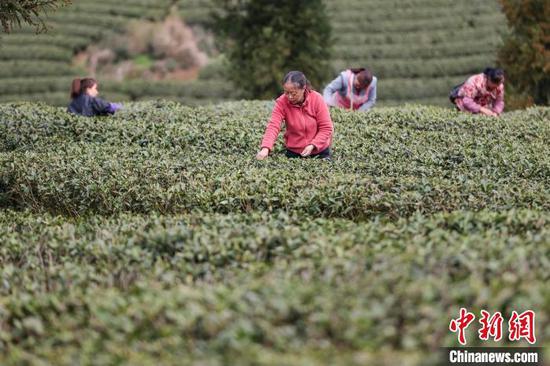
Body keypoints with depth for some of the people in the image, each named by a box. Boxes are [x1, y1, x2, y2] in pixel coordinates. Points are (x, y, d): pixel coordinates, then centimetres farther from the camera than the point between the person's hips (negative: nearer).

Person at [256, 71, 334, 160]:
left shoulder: (317, 99, -16)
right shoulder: (281, 102, -16)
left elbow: (326, 128, -13)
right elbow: (273, 126, -25)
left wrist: (312, 145, -25)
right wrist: (265, 149, -41)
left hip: (319, 151, 0)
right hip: (293, 152, 0)